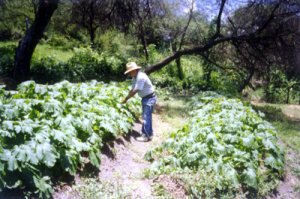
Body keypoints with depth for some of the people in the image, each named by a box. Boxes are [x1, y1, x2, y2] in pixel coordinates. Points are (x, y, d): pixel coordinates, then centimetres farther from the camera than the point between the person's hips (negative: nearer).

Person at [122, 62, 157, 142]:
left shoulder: (141, 77, -26)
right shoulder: (135, 78, 4)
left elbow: (135, 91, -25)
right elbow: (132, 89, 8)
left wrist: (126, 99, -17)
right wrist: (126, 98, 1)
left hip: (149, 98, -10)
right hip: (145, 98, 10)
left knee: (146, 117, -5)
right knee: (147, 117, 17)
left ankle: (146, 136, 3)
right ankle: (149, 134, 29)